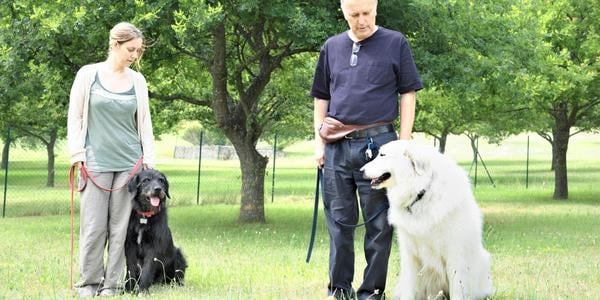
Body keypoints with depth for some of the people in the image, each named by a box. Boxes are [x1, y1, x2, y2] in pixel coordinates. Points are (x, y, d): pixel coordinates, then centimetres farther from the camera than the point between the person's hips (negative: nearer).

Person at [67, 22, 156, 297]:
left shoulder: (137, 80, 8)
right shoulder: (88, 74, 1)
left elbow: (144, 122, 13)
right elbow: (75, 117, 3)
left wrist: (148, 159, 7)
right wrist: (77, 154, -3)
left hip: (130, 162, 2)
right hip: (96, 161, -2)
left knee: (120, 227, 0)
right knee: (94, 226, -4)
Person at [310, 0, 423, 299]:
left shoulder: (395, 43, 2)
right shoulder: (331, 47, 11)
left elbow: (408, 94, 2)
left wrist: (404, 143, -5)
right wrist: (319, 143, 8)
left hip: (378, 143, -3)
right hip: (337, 147, 3)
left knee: (378, 223, 2)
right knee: (339, 220, 7)